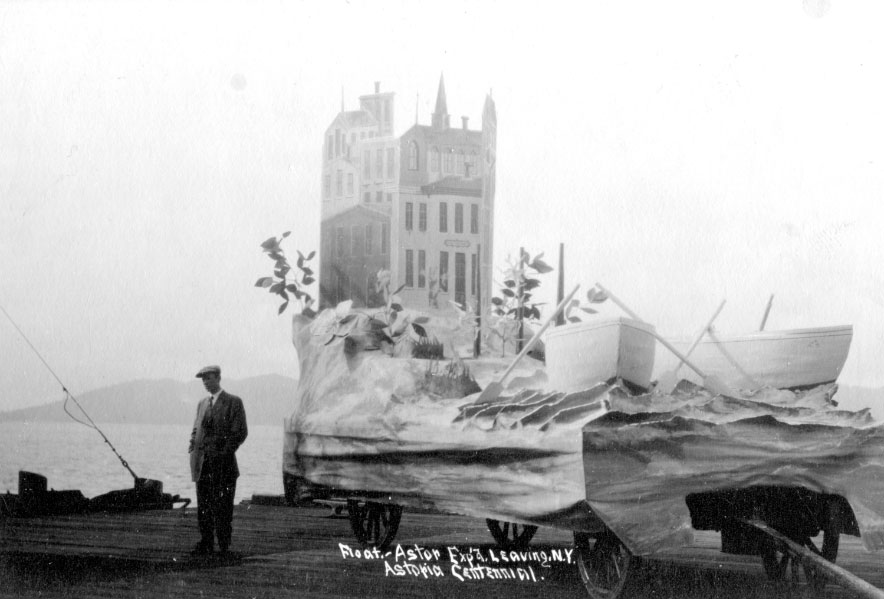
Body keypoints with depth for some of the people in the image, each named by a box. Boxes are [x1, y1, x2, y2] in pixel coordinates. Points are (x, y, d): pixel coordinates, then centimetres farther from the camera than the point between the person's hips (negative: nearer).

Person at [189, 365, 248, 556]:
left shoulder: (233, 402, -2)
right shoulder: (202, 404, 19)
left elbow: (240, 432, -7)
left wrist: (224, 453, -12)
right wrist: (193, 446, 5)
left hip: (223, 463, -6)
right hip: (203, 465, 6)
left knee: (222, 507, -4)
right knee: (203, 506, 6)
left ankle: (224, 546, 1)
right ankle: (206, 544, 12)